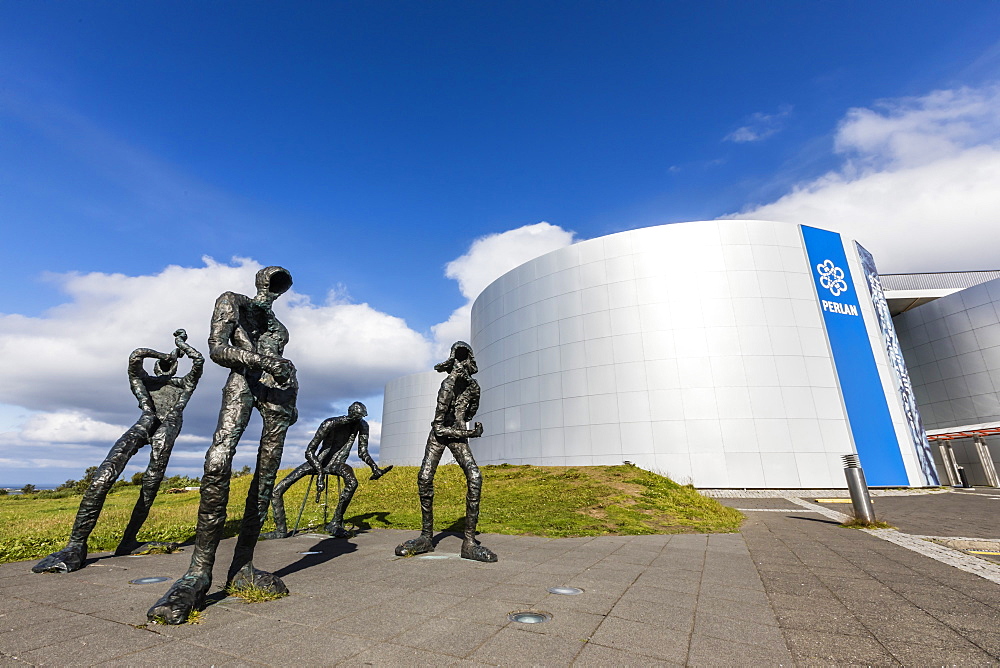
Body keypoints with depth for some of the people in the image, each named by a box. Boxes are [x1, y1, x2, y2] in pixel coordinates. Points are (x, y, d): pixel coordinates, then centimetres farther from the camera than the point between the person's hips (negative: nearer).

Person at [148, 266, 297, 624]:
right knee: (217, 463, -27)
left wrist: (292, 402, 14)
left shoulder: (278, 325, 30)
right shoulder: (232, 301, 15)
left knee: (266, 476, -3)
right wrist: (259, 360, -15)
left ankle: (242, 567, 3)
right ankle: (199, 573, -19)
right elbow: (216, 350, 1)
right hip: (242, 379, -5)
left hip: (278, 391, 5)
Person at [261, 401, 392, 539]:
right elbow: (309, 451, -21)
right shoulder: (330, 424, -23)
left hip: (337, 464, 1)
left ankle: (335, 523, -20)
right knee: (278, 490, -7)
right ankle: (281, 530, 11)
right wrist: (320, 473, -34)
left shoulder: (362, 426, -10)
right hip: (318, 462, 0)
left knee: (352, 482, -34)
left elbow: (363, 452, 1)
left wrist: (375, 468, -15)